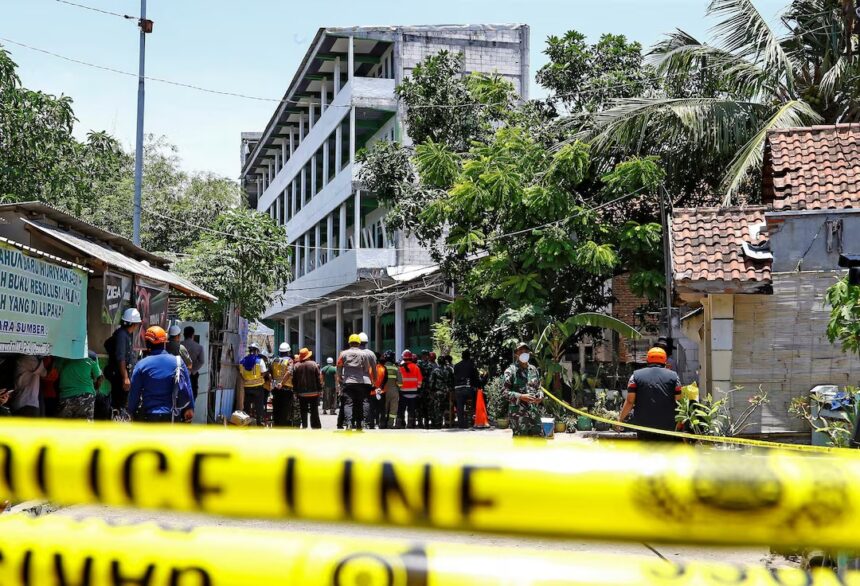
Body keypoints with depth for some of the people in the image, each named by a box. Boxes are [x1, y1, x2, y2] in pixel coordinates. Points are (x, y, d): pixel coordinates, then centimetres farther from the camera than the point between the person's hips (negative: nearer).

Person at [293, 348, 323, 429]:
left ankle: (304, 425, 6)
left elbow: (294, 380, 1)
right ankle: (316, 426, 5)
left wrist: (296, 391, 9)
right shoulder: (314, 364, -6)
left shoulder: (296, 366, -3)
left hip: (302, 393, 1)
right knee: (314, 410, 5)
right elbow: (319, 378, -5)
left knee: (303, 411, 7)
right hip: (313, 392, -1)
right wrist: (320, 390, 1)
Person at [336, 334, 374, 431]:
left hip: (347, 382, -1)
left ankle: (349, 423, -22)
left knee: (348, 403, -4)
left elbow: (339, 367, 5)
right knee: (359, 403, 11)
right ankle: (358, 424, 14)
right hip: (361, 382, 1)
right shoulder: (364, 354, -1)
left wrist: (339, 378, 17)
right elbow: (367, 369, 2)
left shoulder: (344, 354, 1)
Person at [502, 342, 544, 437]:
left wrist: (540, 396, 0)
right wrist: (521, 397, -19)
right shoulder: (511, 371, -5)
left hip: (534, 411, 6)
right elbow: (504, 391, -8)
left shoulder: (534, 369, 13)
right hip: (518, 412, -6)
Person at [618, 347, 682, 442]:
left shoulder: (636, 375, 3)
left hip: (644, 425, 0)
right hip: (667, 426, 0)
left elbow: (630, 401, -2)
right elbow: (678, 401, 1)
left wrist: (620, 418, 9)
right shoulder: (673, 376, 4)